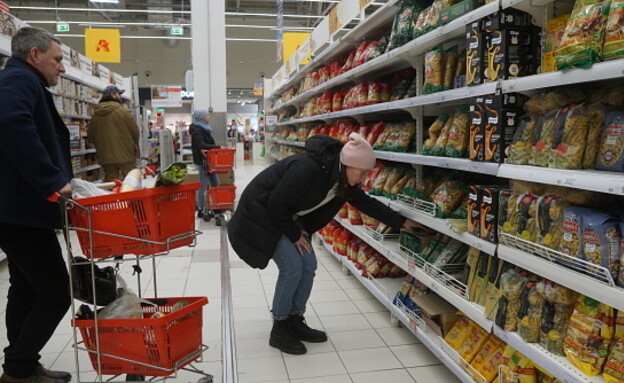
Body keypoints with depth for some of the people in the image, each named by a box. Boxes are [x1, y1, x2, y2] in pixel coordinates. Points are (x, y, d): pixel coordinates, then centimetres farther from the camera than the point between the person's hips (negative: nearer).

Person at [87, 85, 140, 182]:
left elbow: (90, 137, 10)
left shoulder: (96, 114, 5)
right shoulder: (122, 111, -8)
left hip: (106, 157, 5)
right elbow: (135, 132, -6)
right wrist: (135, 148, 12)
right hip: (126, 155, -5)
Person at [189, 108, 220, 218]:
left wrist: (216, 148, 4)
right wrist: (218, 147, -26)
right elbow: (202, 145, -26)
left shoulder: (204, 128, 15)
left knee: (215, 183, 12)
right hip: (203, 161, -9)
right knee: (203, 186, -3)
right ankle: (200, 210, 5)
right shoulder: (197, 130, -14)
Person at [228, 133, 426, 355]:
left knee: (309, 265, 1)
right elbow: (276, 204, -28)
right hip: (262, 213, -8)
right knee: (292, 266, -13)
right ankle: (279, 330, 5)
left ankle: (295, 322, 18)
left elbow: (365, 202, 4)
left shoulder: (343, 178, -8)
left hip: (287, 215, 8)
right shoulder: (308, 169, -35)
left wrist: (401, 223, 4)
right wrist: (294, 235, -14)